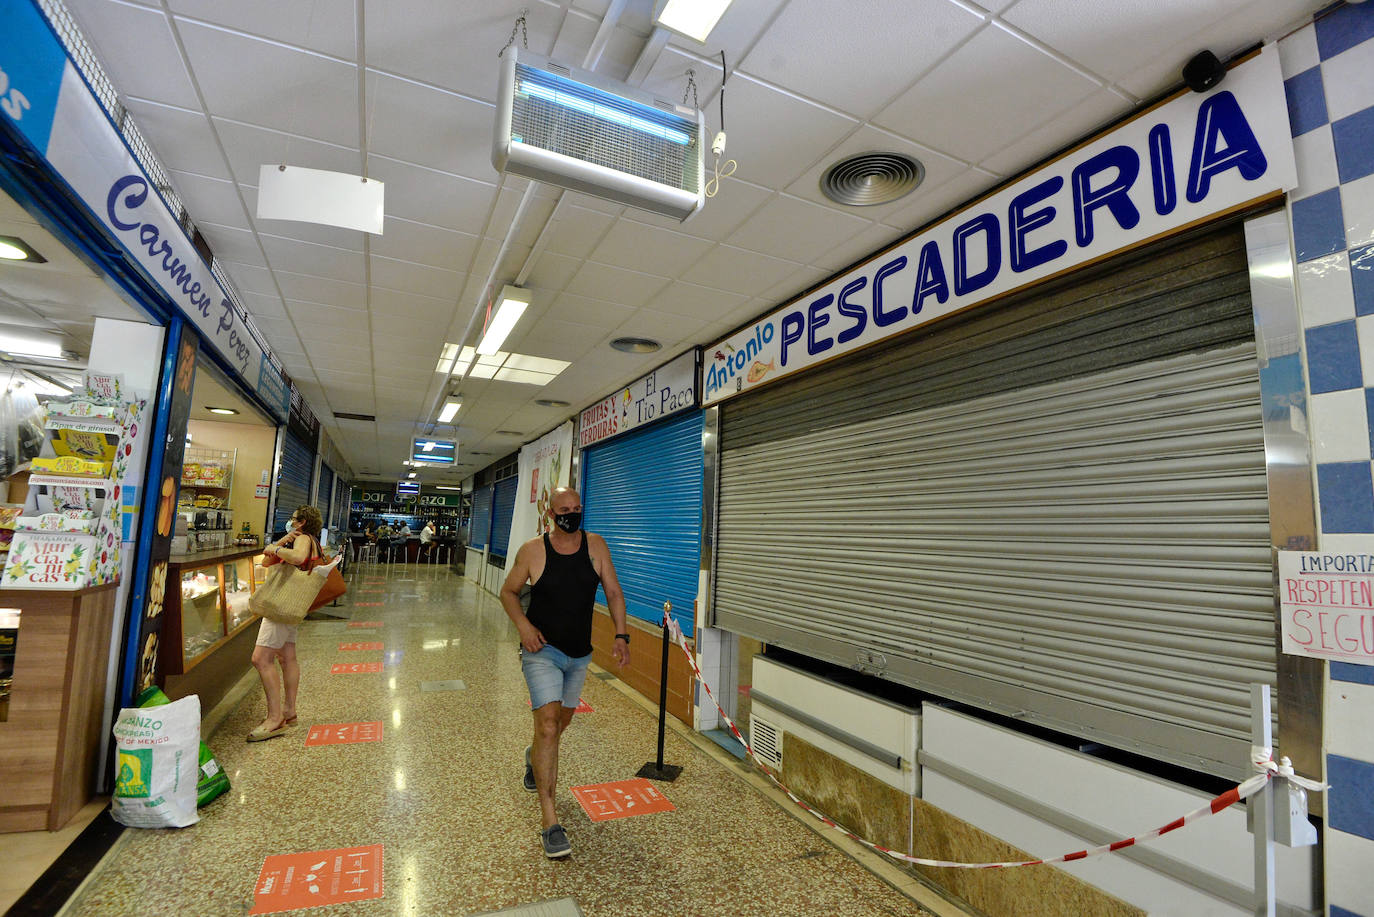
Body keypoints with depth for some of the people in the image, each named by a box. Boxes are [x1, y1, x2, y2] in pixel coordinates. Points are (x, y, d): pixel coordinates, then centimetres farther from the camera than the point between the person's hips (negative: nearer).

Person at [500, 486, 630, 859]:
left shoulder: (595, 546, -6)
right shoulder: (532, 551, -12)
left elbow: (613, 593, -1)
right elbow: (508, 592, 1)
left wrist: (621, 636, -11)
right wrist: (523, 625, -15)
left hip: (580, 653, 4)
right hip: (543, 650, -4)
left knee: (561, 721, 21)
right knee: (548, 724, -15)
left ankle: (534, 757, 55)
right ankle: (549, 821, -6)